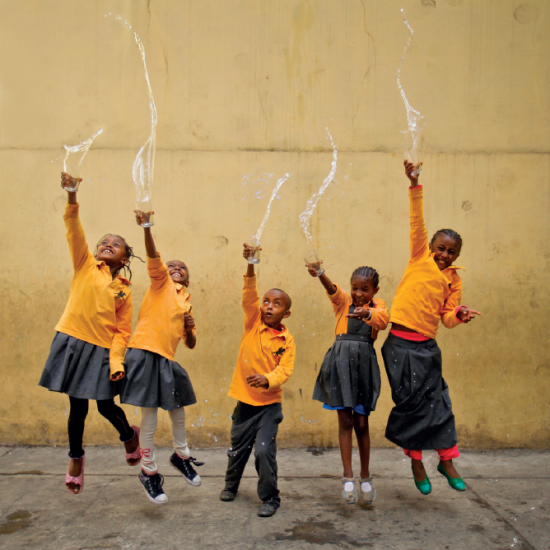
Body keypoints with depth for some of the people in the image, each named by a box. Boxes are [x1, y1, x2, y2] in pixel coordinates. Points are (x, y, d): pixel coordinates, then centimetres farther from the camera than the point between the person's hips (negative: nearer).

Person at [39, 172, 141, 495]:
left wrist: (116, 360, -12)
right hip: (73, 342, 0)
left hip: (102, 350, 1)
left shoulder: (125, 290, 6)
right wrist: (72, 198, -27)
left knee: (106, 407, 4)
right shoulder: (85, 265, 4)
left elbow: (123, 331, 3)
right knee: (78, 408, 6)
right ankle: (76, 459, 30)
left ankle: (130, 435, 37)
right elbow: (74, 230, -11)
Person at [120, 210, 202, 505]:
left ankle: (181, 456, 40)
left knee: (178, 411, 17)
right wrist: (146, 228, -34)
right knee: (150, 416, -4)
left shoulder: (187, 302, 19)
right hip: (145, 353, -7)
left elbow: (191, 344, 21)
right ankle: (149, 472, 12)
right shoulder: (160, 281, 3)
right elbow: (153, 258, -18)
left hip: (167, 359, 7)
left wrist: (190, 329, -1)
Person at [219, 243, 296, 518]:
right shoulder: (252, 325, -2)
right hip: (245, 400, 2)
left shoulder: (287, 341, -5)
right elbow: (249, 296, -16)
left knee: (264, 450, -11)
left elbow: (285, 370, -13)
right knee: (238, 448, 16)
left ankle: (270, 498, 8)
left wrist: (267, 379, -34)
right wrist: (251, 267, -29)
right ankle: (230, 485, 42)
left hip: (269, 404, -2)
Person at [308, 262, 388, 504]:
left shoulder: (377, 305, 7)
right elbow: (332, 289, -17)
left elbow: (382, 319, -17)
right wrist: (320, 274, -40)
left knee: (361, 423, 7)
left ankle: (366, 477, 23)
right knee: (345, 420, 1)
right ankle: (348, 477, 10)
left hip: (365, 364, 0)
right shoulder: (343, 301, 6)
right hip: (341, 362, 0)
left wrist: (367, 314, -41)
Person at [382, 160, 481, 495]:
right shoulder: (420, 259, 2)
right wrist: (415, 186, -18)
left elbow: (447, 319, 6)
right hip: (401, 344, -3)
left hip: (427, 347, 3)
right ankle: (416, 462, 19)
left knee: (436, 401, 8)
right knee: (411, 402, 3)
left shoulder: (454, 281, 10)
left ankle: (446, 461, 23)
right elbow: (417, 222, -9)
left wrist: (460, 314, -17)